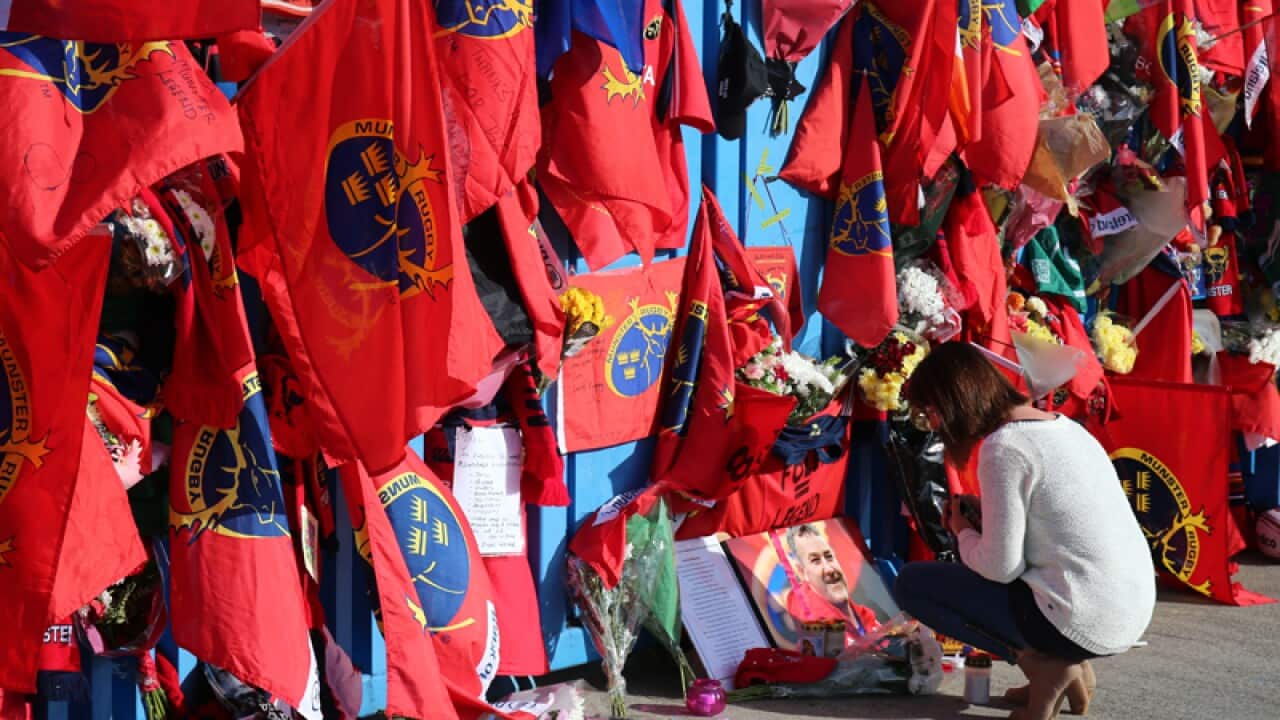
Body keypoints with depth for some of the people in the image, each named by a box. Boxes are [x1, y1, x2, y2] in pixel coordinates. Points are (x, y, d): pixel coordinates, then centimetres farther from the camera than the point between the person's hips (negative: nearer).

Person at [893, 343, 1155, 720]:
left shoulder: (1004, 447, -16)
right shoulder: (1060, 425, 11)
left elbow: (1000, 568, -13)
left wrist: (963, 533, 7)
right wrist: (982, 510, 14)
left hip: (1084, 623, -9)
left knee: (913, 583, 5)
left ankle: (1042, 665, -1)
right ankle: (1068, 663, 14)